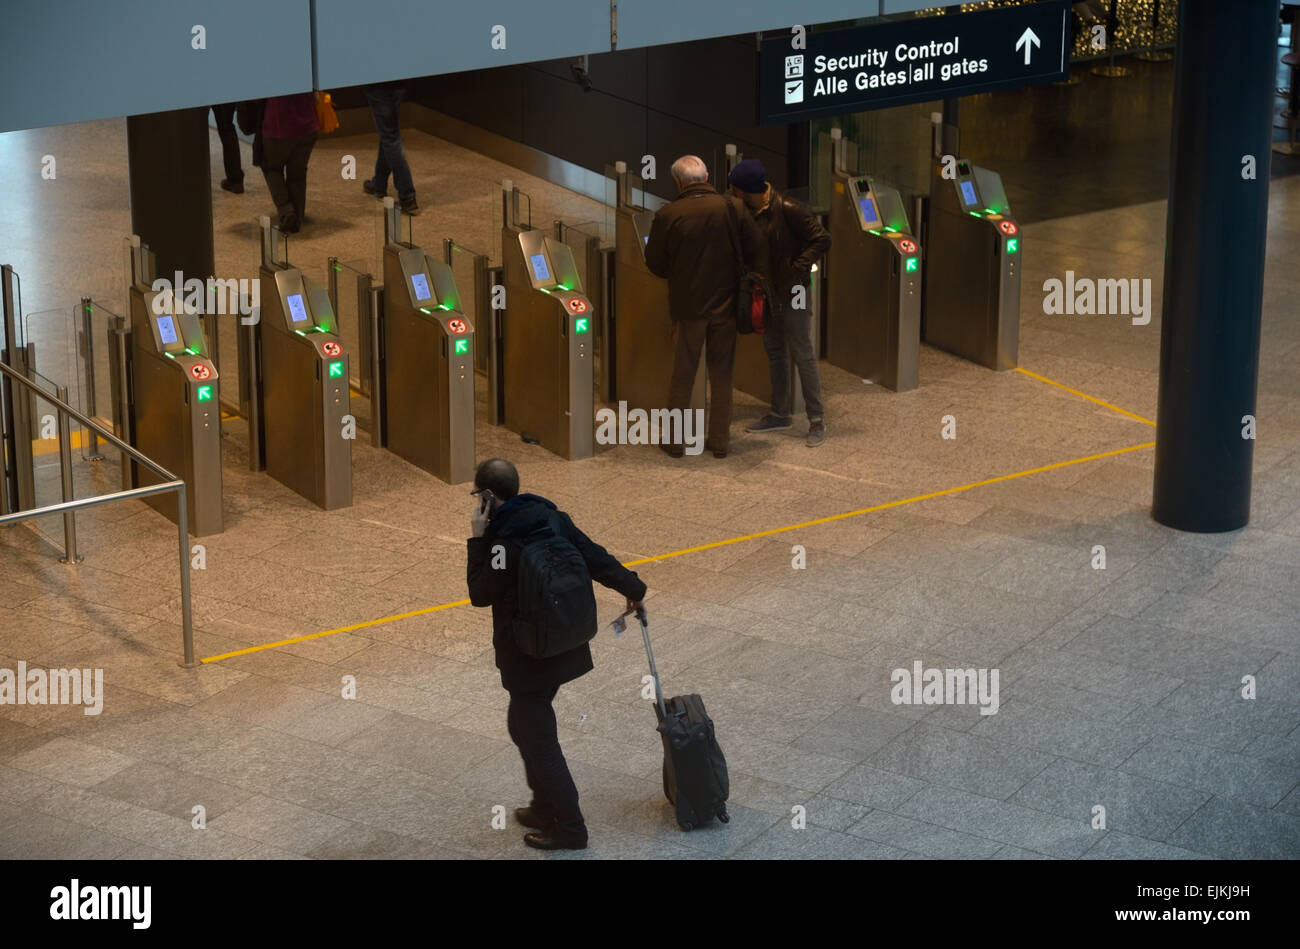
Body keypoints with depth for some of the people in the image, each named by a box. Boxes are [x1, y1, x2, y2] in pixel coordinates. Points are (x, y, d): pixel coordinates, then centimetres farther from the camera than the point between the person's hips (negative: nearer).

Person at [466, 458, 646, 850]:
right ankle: (546, 807, 33)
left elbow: (480, 594, -14)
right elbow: (595, 557, 4)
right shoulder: (552, 518, -1)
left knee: (536, 737, 3)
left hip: (528, 656, -8)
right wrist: (633, 589, 17)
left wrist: (477, 540, -11)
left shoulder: (505, 541, -25)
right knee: (525, 725, 23)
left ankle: (569, 827, 10)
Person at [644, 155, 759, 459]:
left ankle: (675, 440, 17)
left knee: (682, 374, 10)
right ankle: (720, 441, 16)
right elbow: (754, 254, 0)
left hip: (687, 305, -1)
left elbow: (655, 265, -4)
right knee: (721, 374, 11)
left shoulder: (668, 216, -12)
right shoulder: (734, 209, -8)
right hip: (726, 303, 1)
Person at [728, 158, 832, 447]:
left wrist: (796, 269, -21)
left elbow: (821, 239, -18)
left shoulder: (787, 209, -20)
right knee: (774, 353, 15)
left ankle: (816, 420, 2)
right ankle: (779, 414, 26)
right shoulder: (748, 212, 3)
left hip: (792, 294, -8)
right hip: (766, 293, 8)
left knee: (803, 354, -4)